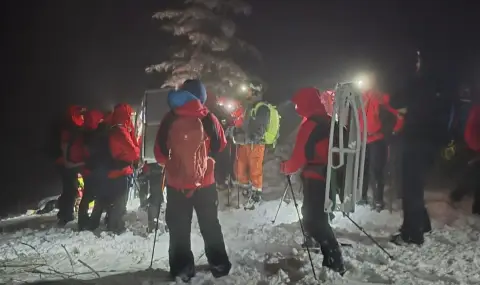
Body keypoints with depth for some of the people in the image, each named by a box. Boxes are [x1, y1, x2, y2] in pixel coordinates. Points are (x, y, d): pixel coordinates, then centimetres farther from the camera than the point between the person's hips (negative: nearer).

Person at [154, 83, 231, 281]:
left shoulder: (169, 119, -8)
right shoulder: (208, 118, -9)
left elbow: (160, 152, -3)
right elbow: (220, 147, 3)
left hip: (176, 182, 0)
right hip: (205, 181, 1)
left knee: (179, 228, 13)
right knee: (210, 225, 17)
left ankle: (182, 268, 18)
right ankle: (219, 265, 24)